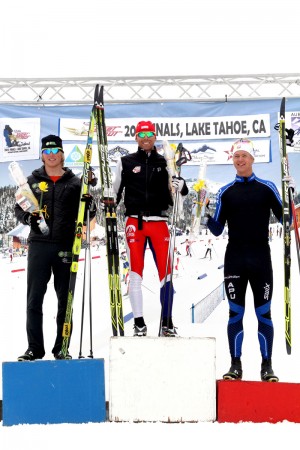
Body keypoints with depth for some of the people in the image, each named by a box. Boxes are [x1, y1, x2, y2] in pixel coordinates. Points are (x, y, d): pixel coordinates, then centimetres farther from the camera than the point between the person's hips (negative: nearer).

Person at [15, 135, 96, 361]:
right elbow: (19, 208, 14)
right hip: (39, 244, 0)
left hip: (66, 246, 0)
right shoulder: (32, 181, 10)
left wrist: (90, 206, -11)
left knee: (65, 299, 5)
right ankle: (34, 348, 8)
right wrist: (27, 216, -7)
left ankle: (62, 347, 14)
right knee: (34, 298, 0)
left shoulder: (74, 183, 9)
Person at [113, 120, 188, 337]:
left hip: (159, 221, 1)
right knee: (136, 272, -2)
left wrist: (180, 184, -12)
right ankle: (139, 322, 4)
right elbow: (115, 191, 14)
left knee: (166, 271, -2)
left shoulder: (164, 162, 9)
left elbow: (183, 190, 8)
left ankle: (167, 322, 7)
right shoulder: (126, 162, 8)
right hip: (134, 221, 0)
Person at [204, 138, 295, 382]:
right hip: (234, 260, 1)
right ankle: (236, 364, 12)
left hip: (261, 259, -1)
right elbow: (217, 230, 5)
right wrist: (206, 214, -12)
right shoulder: (225, 192, 6)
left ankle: (267, 365, 11)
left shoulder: (267, 187, 4)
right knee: (235, 312, 4)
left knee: (264, 313, 4)